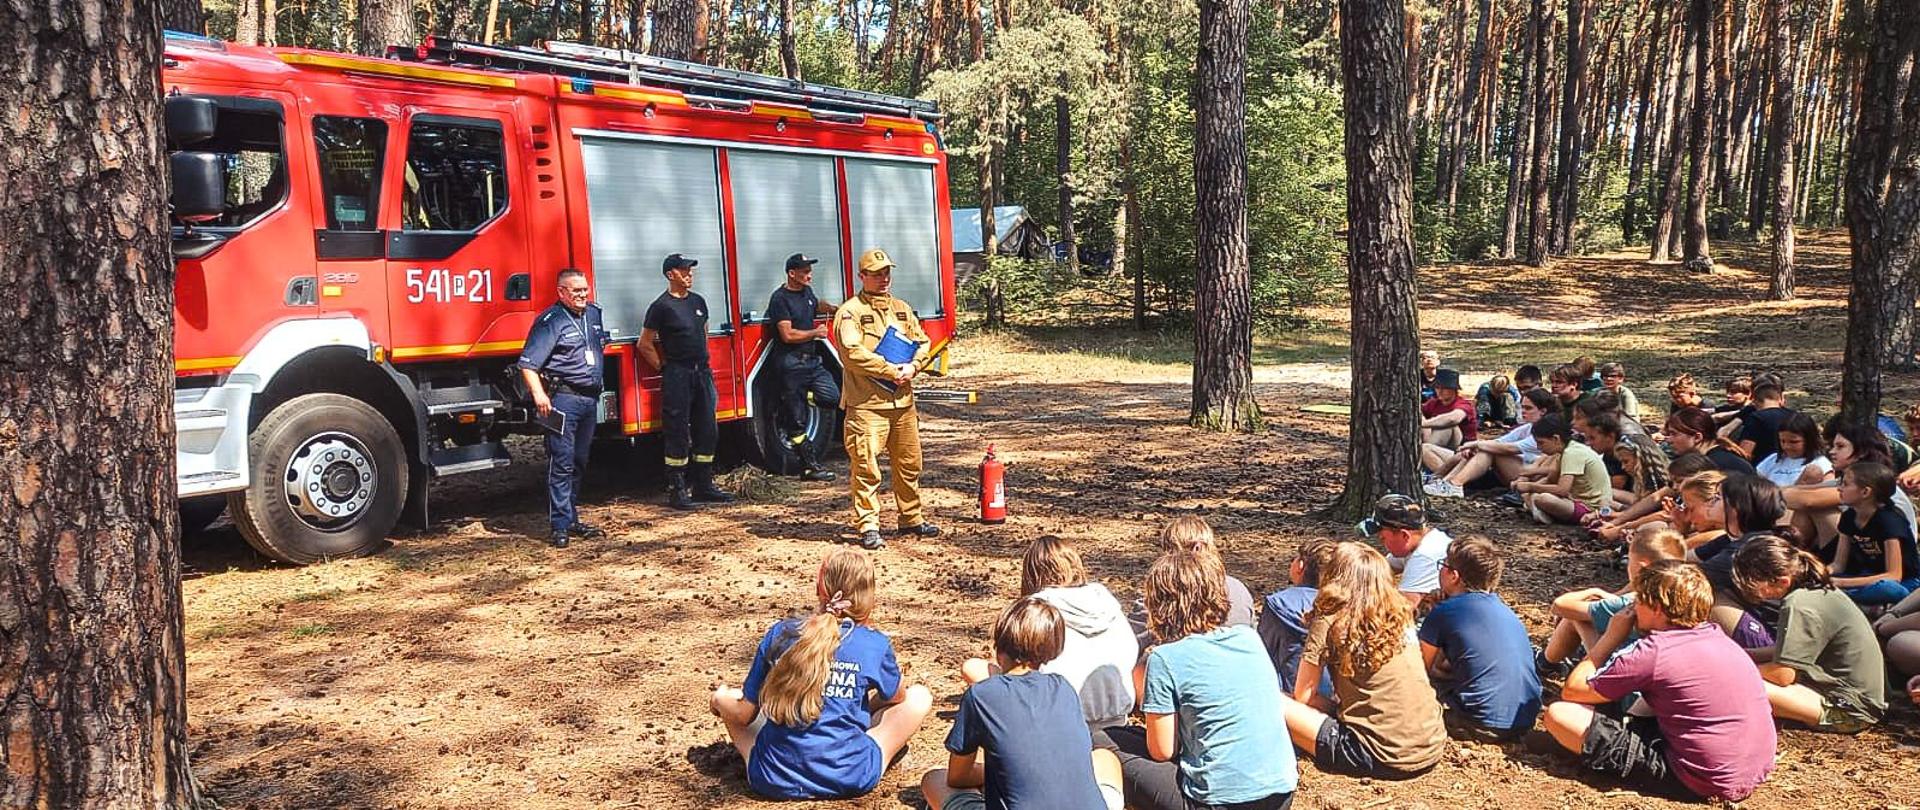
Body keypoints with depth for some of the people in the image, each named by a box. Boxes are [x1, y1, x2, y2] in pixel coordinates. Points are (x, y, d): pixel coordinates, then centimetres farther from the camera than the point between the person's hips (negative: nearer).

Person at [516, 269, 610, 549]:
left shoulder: (594, 314, 14)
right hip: (563, 398, -8)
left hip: (590, 398, 8)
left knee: (579, 463, 13)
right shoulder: (551, 321, -10)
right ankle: (559, 526, -6)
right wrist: (538, 394, -28)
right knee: (562, 464, -9)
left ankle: (572, 519, 22)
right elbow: (527, 363, -16)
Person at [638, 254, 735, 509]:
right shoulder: (662, 306, -8)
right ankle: (676, 490, 3)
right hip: (677, 376, -7)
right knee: (677, 433, -3)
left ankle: (703, 486, 18)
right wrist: (665, 369, -4)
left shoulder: (698, 301, 11)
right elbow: (644, 344, -6)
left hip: (702, 372, 7)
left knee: (707, 431, 9)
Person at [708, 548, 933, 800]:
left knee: (725, 698, 26)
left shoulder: (779, 633, -3)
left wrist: (718, 699, 25)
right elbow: (898, 696, 14)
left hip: (772, 780, 3)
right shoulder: (875, 644, -7)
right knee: (920, 696, 14)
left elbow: (745, 714, 4)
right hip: (850, 779, -2)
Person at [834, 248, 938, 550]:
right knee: (865, 467, -6)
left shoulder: (902, 309, 16)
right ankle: (868, 528, 1)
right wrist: (892, 370, -16)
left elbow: (922, 341, 14)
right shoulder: (850, 312, -6)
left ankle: (912, 520, 28)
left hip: (903, 401, 7)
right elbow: (853, 353, -18)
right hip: (867, 404, -6)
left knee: (909, 463, 14)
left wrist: (913, 366, -7)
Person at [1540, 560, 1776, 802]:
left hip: (1705, 783, -8)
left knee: (1559, 714, -11)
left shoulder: (1651, 653, -16)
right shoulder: (1717, 635, 6)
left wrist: (1612, 636, 1)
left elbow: (1571, 691, -6)